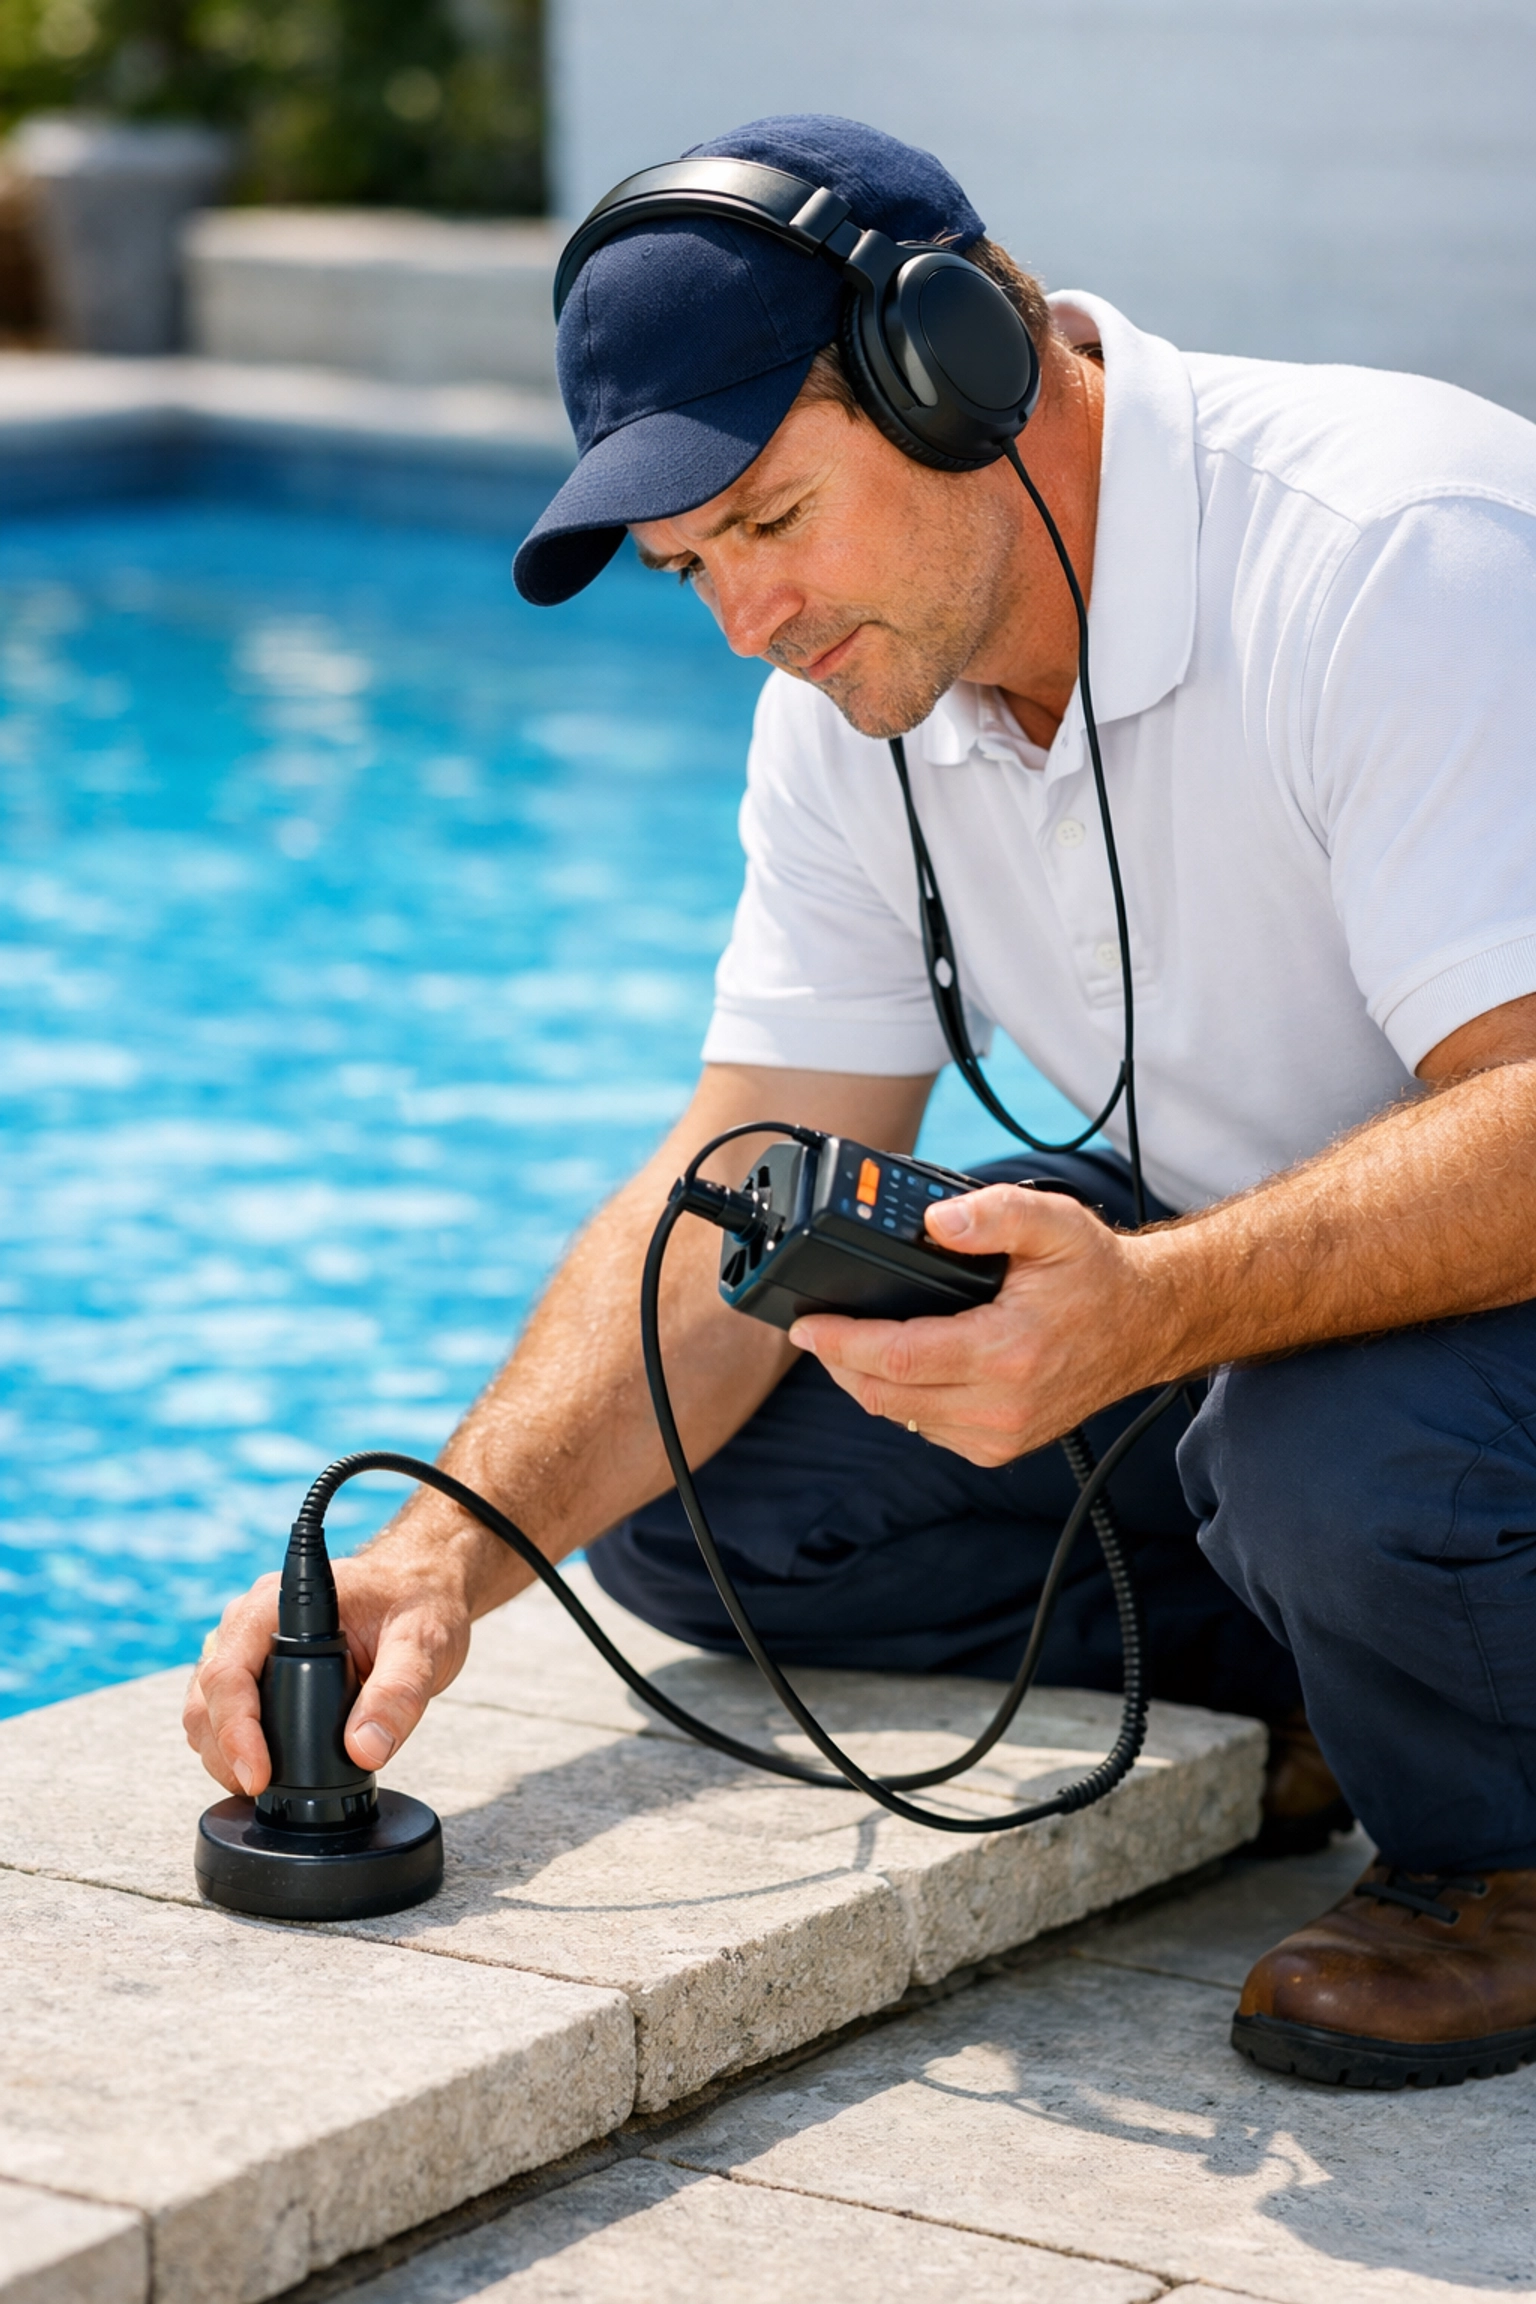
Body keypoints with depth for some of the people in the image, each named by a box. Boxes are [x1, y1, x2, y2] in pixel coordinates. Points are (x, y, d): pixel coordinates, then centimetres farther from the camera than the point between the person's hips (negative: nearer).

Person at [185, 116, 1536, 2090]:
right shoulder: (855, 700, -1)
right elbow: (742, 1193, -3)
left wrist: (1146, 1315, -51)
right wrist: (451, 1547, -18)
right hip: (1239, 1244, 8)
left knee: (1358, 1450, -40)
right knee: (685, 1472, -7)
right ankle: (1352, 1672, -1)